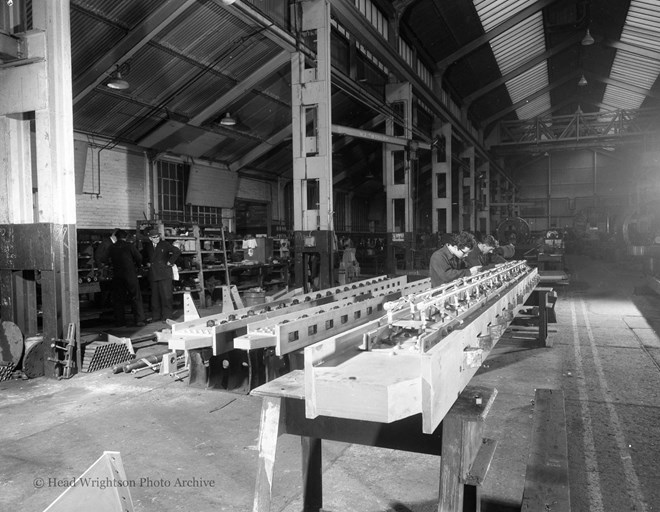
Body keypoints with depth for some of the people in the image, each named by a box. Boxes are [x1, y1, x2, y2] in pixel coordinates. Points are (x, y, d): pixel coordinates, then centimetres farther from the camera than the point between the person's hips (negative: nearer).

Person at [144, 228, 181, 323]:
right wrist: (147, 263, 14)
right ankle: (156, 317, 14)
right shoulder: (147, 246, 10)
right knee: (155, 297, 6)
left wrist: (170, 262, -5)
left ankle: (167, 316, -1)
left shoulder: (165, 244, -2)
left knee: (166, 296, -7)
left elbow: (177, 251, -5)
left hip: (165, 274, -4)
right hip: (153, 275, 4)